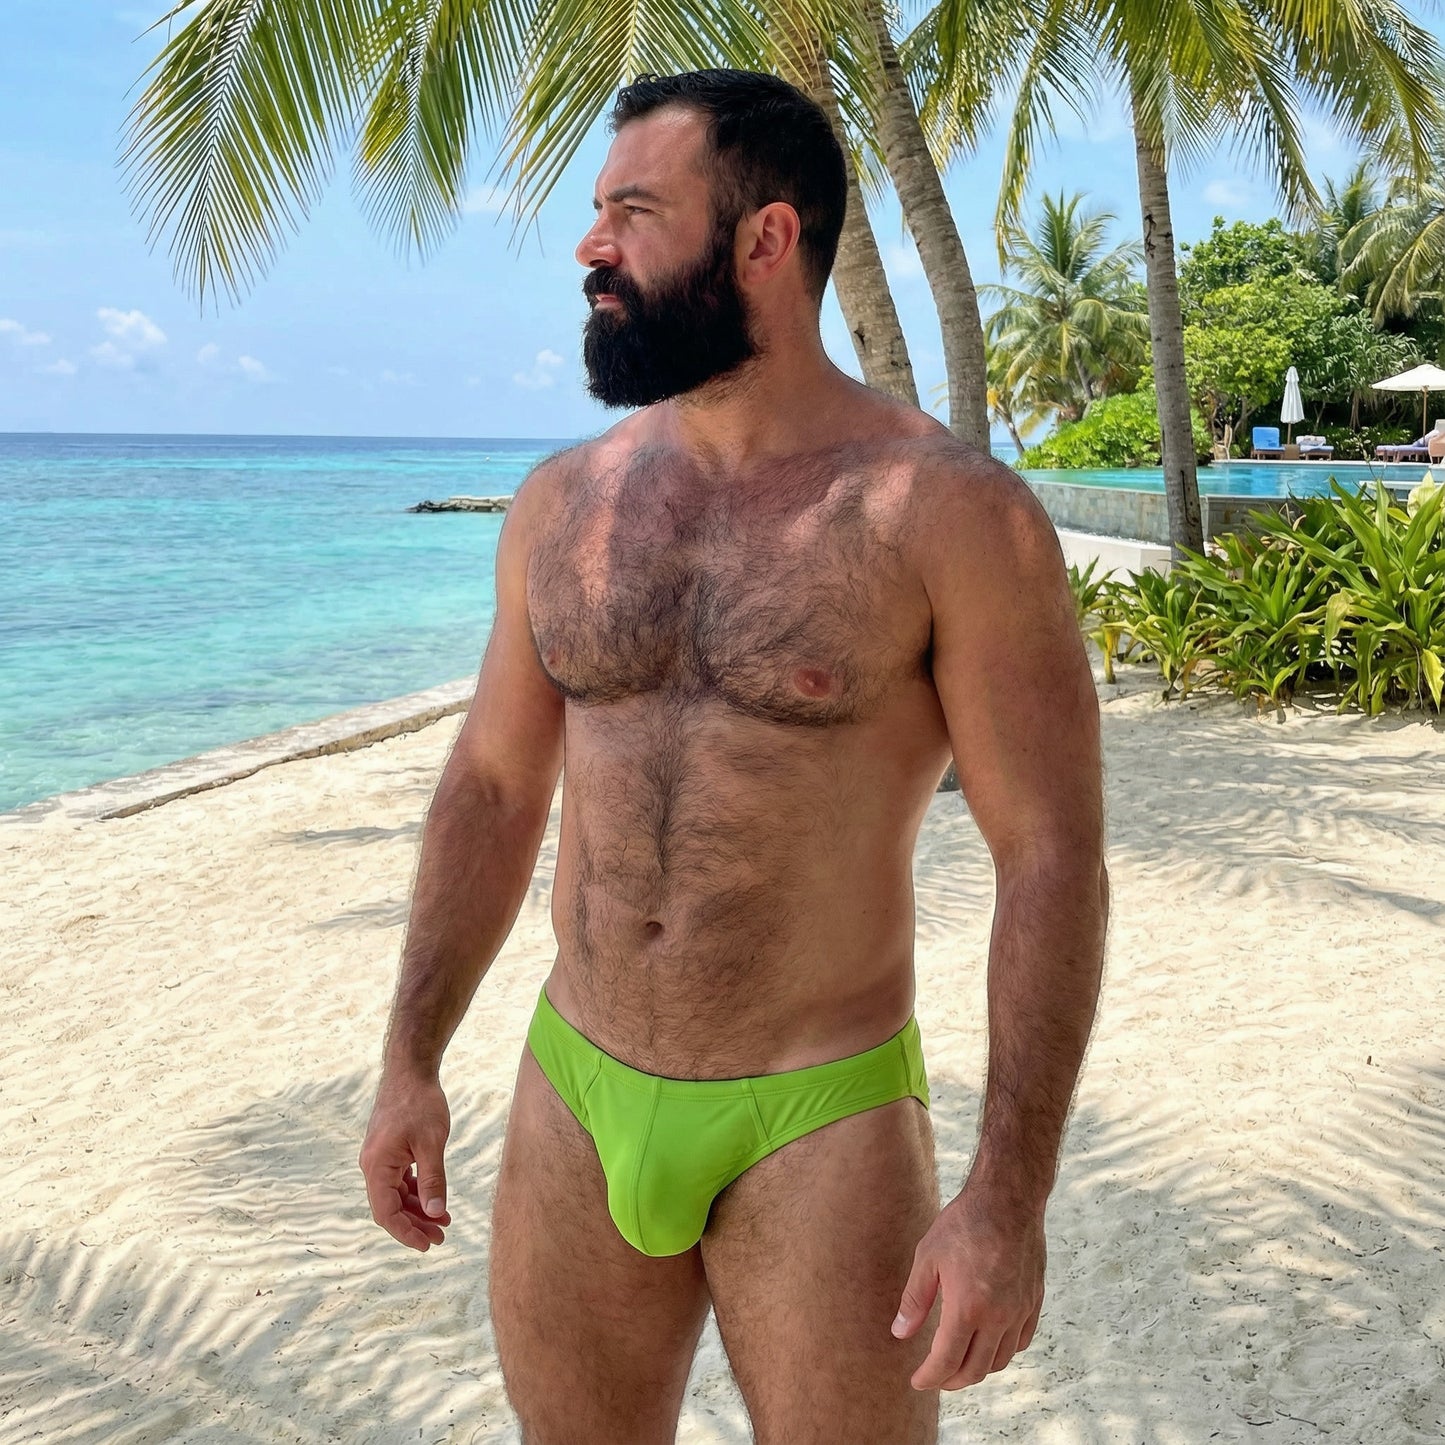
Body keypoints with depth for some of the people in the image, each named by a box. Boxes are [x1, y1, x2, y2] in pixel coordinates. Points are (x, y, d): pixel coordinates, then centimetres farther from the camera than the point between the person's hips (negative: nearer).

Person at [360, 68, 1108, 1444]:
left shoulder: (952, 513, -13)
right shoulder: (562, 502, 3)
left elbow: (1052, 861, -12)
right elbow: (492, 784, 10)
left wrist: (1010, 1198, -16)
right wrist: (409, 1060, 9)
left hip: (818, 1126, -4)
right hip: (573, 1101, 5)